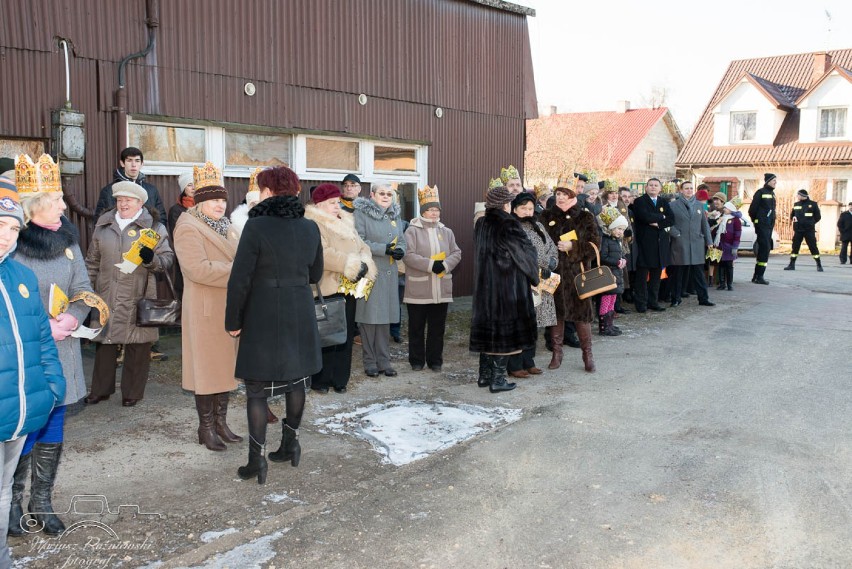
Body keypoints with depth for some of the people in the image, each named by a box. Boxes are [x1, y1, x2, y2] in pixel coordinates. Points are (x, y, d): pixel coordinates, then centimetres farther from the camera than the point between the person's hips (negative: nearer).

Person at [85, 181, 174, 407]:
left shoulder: (154, 227, 2)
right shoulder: (103, 225, 13)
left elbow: (168, 259, -2)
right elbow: (93, 260, 18)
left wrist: (151, 258, -22)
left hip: (138, 297, -3)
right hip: (106, 296, 3)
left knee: (137, 346, 2)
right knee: (104, 342, 8)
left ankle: (132, 392, 14)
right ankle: (100, 389, 22)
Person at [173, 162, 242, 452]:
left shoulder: (225, 226, 16)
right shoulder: (188, 228, -12)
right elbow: (198, 268, -23)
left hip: (230, 306, 8)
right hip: (206, 309, -8)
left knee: (225, 364, 13)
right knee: (207, 368, 1)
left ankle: (221, 422, 24)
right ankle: (206, 428, 13)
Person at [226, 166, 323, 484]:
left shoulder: (257, 226, -14)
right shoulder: (310, 228, 2)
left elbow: (240, 279, -14)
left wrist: (233, 320, -4)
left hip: (263, 317, -5)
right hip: (301, 315, 5)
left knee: (257, 387, 4)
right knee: (296, 378, 17)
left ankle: (257, 459, 7)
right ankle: (290, 444, 29)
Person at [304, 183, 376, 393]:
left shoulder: (346, 224, 17)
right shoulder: (312, 225, -9)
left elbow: (363, 247, 12)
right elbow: (323, 254, -22)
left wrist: (364, 264, -10)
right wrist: (352, 265, -22)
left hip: (348, 288, 7)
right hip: (326, 291, -7)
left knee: (345, 335, 10)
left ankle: (340, 379, 20)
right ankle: (320, 380, 12)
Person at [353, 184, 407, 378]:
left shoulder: (395, 216, 15)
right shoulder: (361, 213, -4)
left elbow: (402, 240, 17)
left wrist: (400, 250, -6)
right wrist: (384, 249, -18)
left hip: (389, 273, 5)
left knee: (385, 318, 8)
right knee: (369, 317, -3)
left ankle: (384, 361, 17)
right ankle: (370, 362, 9)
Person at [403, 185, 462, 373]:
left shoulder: (446, 232, 10)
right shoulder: (412, 230, -5)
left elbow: (456, 253, 8)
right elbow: (408, 255, -14)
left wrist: (445, 264, -12)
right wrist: (431, 265, -20)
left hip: (441, 289, 4)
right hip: (418, 289, -4)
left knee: (437, 327, 10)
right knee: (417, 327, 6)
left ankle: (435, 360, 21)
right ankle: (417, 360, 18)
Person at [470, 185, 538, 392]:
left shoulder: (480, 225, 4)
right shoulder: (509, 225, -14)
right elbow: (526, 253, -7)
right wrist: (534, 274, 8)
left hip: (484, 286, 6)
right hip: (508, 287, -6)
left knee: (488, 325, 14)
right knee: (505, 328, 1)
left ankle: (484, 375, 20)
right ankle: (497, 379, 4)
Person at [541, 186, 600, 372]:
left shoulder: (585, 218, 3)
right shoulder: (546, 217, 8)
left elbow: (595, 243, -2)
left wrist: (573, 247, -15)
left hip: (578, 271, -2)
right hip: (553, 271, 2)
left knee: (581, 311, -1)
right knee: (556, 310, 5)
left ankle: (587, 353, 12)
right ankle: (556, 352, 17)